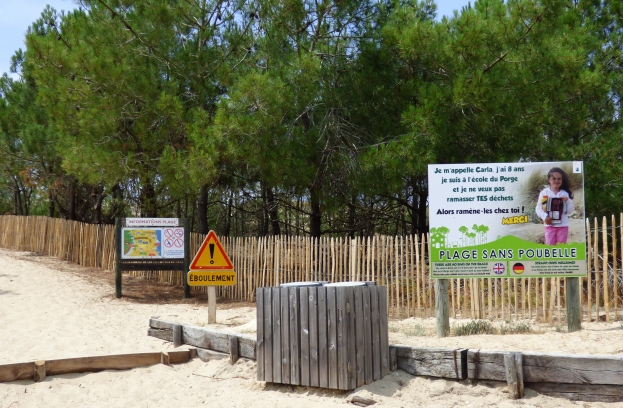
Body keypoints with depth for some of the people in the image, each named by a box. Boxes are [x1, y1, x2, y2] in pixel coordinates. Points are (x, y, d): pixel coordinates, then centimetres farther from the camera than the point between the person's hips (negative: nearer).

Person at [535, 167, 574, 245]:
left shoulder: (565, 194, 3)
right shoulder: (544, 193, -1)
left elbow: (570, 211, 4)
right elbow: (538, 208, -1)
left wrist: (568, 201, -12)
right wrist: (545, 217, -17)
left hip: (563, 225, 1)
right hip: (550, 225, -1)